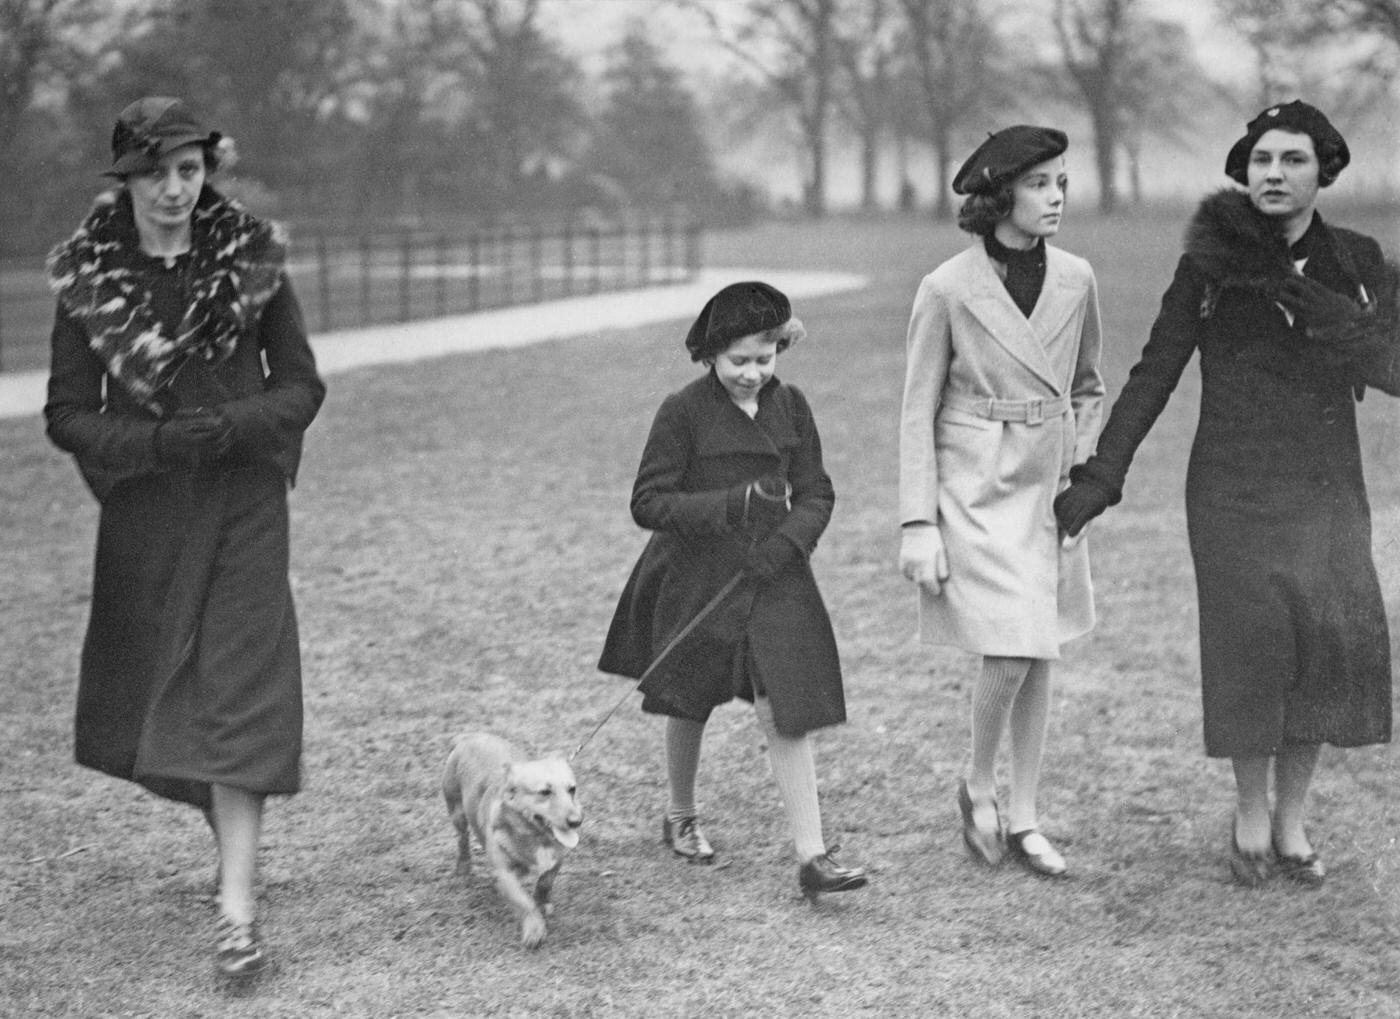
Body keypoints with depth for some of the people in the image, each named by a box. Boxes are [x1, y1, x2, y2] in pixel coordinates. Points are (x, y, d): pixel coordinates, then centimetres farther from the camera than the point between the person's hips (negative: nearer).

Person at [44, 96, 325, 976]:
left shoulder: (253, 261, -2)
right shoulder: (90, 279, -1)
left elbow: (302, 385, 2)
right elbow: (68, 414, -1)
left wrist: (233, 425, -16)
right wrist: (157, 440, -18)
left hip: (245, 505, -2)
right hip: (145, 509, 2)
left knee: (238, 693, -10)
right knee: (156, 698, 10)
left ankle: (238, 906, -12)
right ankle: (232, 830, 35)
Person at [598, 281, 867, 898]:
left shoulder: (790, 407, 1)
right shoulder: (683, 412, -11)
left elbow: (816, 493, 6)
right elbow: (648, 502, -13)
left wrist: (786, 542, -13)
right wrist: (728, 507, -25)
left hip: (772, 576, 2)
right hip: (695, 580, -2)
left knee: (785, 712, -7)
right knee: (690, 705, 15)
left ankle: (812, 856, -8)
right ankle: (682, 818, 41)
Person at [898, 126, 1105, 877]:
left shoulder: (1076, 281, 2)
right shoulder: (948, 289, -10)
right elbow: (917, 413, -6)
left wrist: (1084, 469, 4)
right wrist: (917, 524, -10)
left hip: (1050, 487, 5)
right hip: (976, 487, -4)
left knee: (1040, 658, 7)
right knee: (1009, 655, -12)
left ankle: (1023, 818, 18)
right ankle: (977, 786, 14)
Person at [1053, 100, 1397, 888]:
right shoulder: (1209, 266, -1)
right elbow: (1153, 375, 1)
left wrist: (1295, 293, -17)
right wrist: (1099, 479, -3)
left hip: (1326, 485, 2)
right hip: (1235, 484, -2)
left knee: (1331, 637, -8)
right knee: (1255, 636, -11)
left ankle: (1291, 821, 10)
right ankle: (1251, 816, 10)